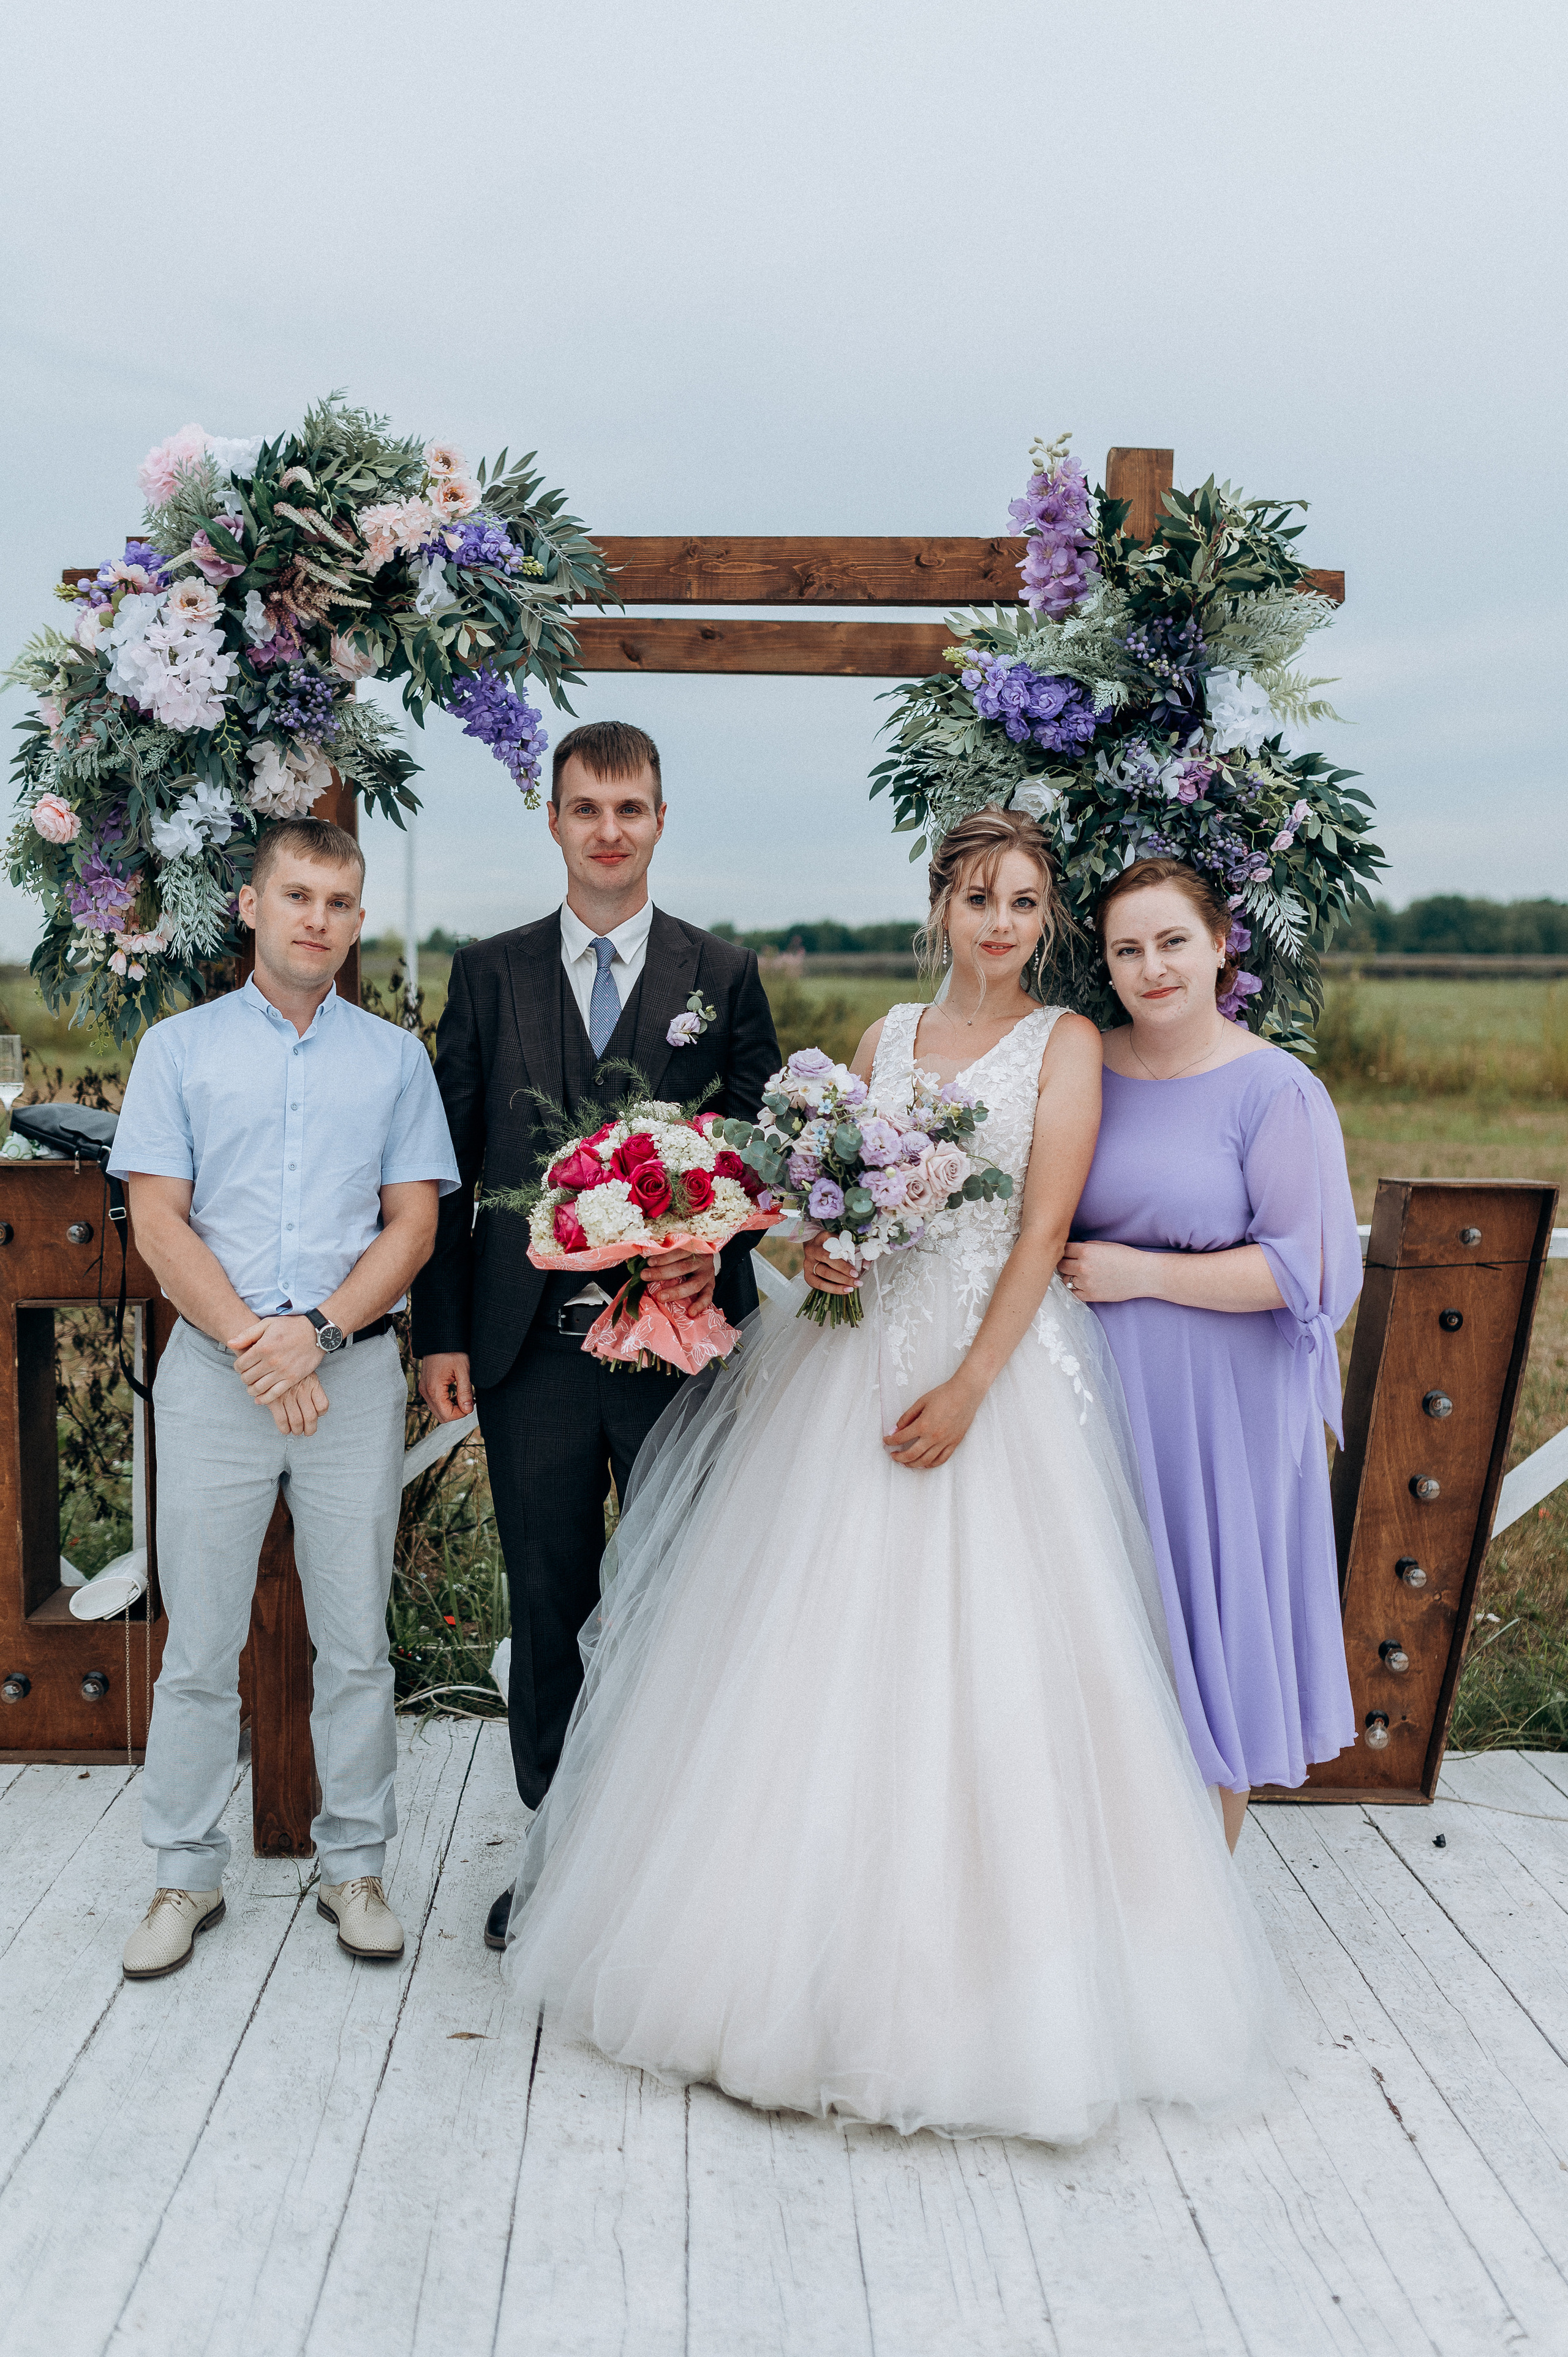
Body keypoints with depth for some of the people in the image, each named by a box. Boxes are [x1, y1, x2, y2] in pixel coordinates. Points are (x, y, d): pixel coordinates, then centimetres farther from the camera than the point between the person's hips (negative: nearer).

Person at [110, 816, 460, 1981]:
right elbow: (159, 1222, 0)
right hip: (214, 1371, 0)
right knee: (200, 1643, 6)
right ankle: (188, 1875, 21)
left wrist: (317, 1332, -11)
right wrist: (250, 1344, -10)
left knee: (356, 1642, 7)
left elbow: (412, 1223, 3)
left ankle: (354, 1865, 21)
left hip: (355, 1368, 1)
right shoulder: (179, 1048, 7)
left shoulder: (396, 1057, 9)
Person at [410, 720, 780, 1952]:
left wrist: (720, 1248, -15)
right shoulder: (489, 973, 7)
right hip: (531, 1341, 1)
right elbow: (449, 1162, 6)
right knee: (547, 1605, 11)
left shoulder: (726, 973, 5)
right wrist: (441, 1331, 1)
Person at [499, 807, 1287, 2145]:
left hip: (998, 1363, -4)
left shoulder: (1064, 1043, 1)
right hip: (856, 1358, 4)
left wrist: (969, 1385, -17)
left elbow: (1042, 1229, -8)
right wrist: (818, 1249, -9)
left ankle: (979, 1976, 15)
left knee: (978, 1661, -3)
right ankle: (814, 1952, 22)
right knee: (824, 1657, 6)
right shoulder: (885, 1038, 14)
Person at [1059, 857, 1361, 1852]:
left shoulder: (1276, 1088, -10)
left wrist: (1140, 1273, -16)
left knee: (1210, 1640, 9)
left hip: (1219, 1407, -4)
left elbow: (1310, 1268, -14)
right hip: (1099, 1397, 4)